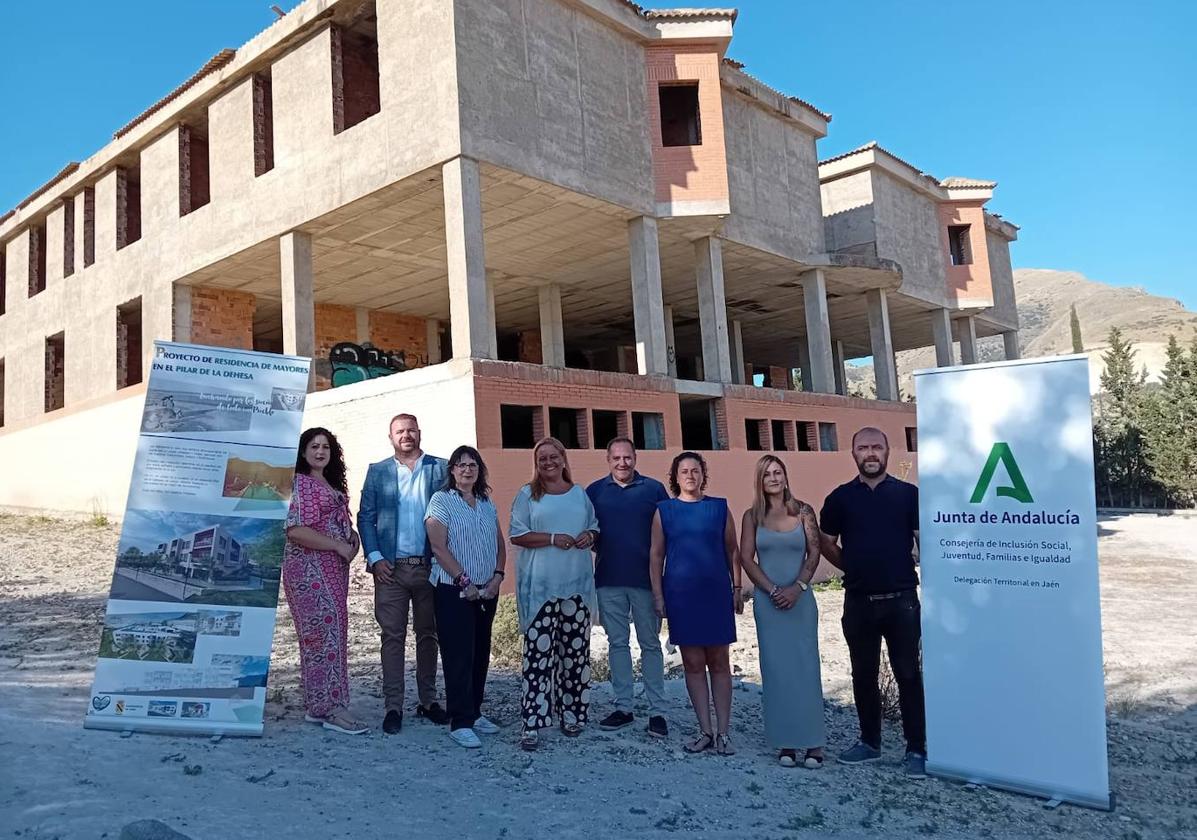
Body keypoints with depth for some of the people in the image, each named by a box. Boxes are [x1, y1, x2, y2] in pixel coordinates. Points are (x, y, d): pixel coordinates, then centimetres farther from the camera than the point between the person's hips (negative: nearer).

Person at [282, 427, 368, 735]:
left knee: (330, 633, 8)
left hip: (335, 568, 9)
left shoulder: (333, 485, 19)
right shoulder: (298, 483, -7)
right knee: (325, 632, -10)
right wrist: (339, 545, -15)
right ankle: (332, 707, -6)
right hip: (310, 567, -9)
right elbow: (295, 530, -18)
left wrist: (352, 535, 7)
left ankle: (318, 706, 15)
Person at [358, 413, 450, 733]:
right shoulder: (378, 471, 8)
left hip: (430, 566, 0)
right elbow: (365, 517, 5)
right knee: (392, 636, 2)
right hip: (391, 568, 0)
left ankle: (428, 701, 20)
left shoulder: (440, 468, 5)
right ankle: (393, 706, 9)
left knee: (428, 635, 10)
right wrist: (375, 558, -6)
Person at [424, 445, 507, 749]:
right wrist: (464, 581, -15)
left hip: (487, 590, 6)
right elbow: (439, 547, -13)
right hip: (454, 590, -6)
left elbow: (500, 544, 14)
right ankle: (460, 723, 3)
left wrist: (498, 575, -2)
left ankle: (474, 713, 22)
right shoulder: (441, 500, -5)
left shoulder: (487, 504, 12)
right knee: (459, 655, -4)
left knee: (480, 653, 11)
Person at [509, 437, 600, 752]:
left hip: (577, 584, 4)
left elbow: (594, 527, 22)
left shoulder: (580, 494, 15)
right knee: (538, 654, -7)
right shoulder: (527, 495, 4)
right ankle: (532, 724, -4)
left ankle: (572, 713, 21)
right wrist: (552, 539, -14)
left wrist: (590, 536, -2)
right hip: (540, 586, -3)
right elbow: (517, 535, -2)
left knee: (575, 652, 7)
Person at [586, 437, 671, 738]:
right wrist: (597, 547, -3)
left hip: (645, 578, -2)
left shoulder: (653, 488, 3)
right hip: (608, 580, 2)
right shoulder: (595, 491, 8)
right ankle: (623, 707, 17)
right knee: (617, 643, 8)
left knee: (650, 644, 3)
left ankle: (657, 711, 8)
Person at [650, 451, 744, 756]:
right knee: (693, 663, 5)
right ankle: (705, 731, 14)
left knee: (719, 661, 3)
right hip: (680, 595, 0)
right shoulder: (664, 510, 4)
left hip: (716, 593, 0)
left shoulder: (719, 507, 5)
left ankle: (723, 732, 10)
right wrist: (658, 596, -1)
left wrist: (737, 588, 4)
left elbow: (732, 550, 8)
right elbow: (656, 555, 4)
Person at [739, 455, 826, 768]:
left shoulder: (803, 511, 4)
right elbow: (746, 558, 1)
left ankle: (813, 742, 5)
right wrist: (772, 590, -7)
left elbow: (814, 553, 0)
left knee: (805, 666, -1)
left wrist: (797, 587, -11)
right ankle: (785, 743, 8)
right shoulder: (752, 516, 5)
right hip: (768, 601, 1)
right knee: (776, 669, 2)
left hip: (800, 599, -1)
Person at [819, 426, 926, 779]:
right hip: (858, 602, 2)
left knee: (908, 675, 1)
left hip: (901, 600, -2)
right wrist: (854, 568, 9)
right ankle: (869, 742, 26)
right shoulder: (841, 498, 4)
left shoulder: (908, 494, 0)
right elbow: (827, 543, 14)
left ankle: (917, 750, 11)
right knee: (863, 675, 12)